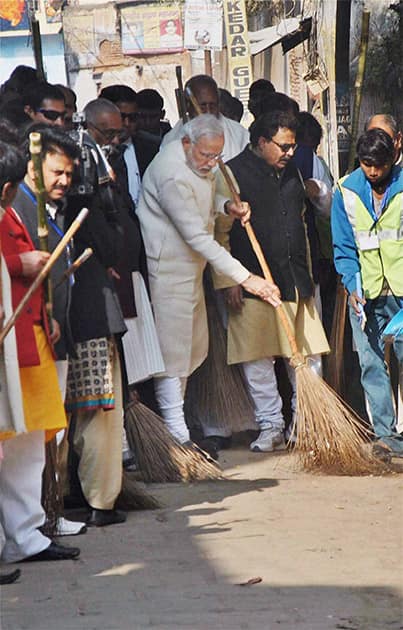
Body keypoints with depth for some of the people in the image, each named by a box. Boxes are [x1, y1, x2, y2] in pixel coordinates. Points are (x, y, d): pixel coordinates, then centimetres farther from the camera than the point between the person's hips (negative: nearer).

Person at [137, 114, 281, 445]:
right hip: (169, 266, -10)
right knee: (173, 349, -6)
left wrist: (227, 204, 1)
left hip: (192, 265, 10)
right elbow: (198, 237, -28)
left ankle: (173, 414, 26)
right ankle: (178, 436, -2)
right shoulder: (173, 175, -27)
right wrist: (244, 277, -27)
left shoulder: (199, 160, 2)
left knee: (195, 346, 14)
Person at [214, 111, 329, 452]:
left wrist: (306, 275, 25)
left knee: (305, 353, 5)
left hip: (295, 280, 6)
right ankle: (270, 424, 5)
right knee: (257, 359, -3)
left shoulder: (291, 173, 16)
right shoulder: (232, 174, -4)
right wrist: (229, 281, -11)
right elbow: (220, 232, -6)